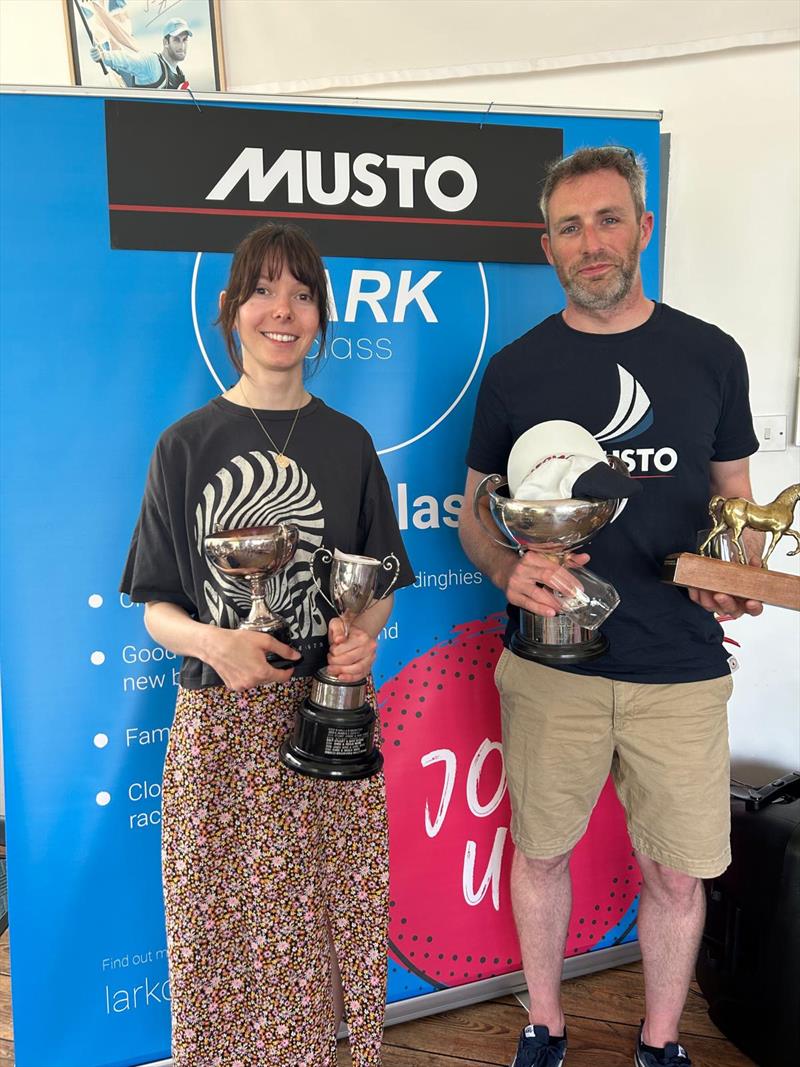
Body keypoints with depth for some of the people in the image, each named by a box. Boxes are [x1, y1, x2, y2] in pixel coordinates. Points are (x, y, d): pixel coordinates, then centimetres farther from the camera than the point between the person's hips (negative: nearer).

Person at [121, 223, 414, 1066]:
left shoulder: (347, 443, 5)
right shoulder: (186, 445, 1)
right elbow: (155, 608, 2)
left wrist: (364, 636, -10)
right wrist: (212, 642, -18)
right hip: (221, 721, -1)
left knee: (326, 913, 8)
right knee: (223, 924, 8)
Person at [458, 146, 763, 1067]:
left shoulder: (711, 356, 4)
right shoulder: (515, 369, 1)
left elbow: (736, 498, 11)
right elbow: (476, 514, 6)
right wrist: (508, 569, -15)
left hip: (681, 670, 1)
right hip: (551, 666, 0)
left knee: (676, 874, 12)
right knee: (541, 853, 14)